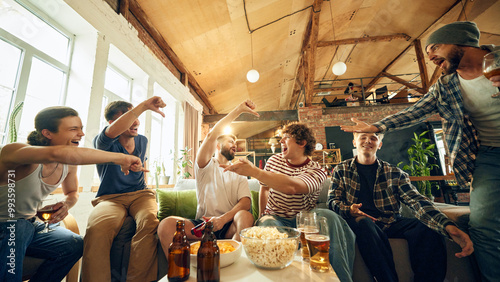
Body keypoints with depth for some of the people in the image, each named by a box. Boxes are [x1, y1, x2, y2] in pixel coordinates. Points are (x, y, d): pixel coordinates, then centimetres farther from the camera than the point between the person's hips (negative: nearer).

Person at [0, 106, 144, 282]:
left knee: (74, 244, -12)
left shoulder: (69, 165, -6)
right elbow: (57, 153, -54)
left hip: (29, 225, 6)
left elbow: (72, 192, 12)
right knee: (20, 227, -36)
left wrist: (66, 204, -13)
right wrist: (119, 157, -55)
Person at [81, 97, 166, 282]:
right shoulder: (102, 142, -4)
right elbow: (112, 131, -31)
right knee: (97, 229, -37)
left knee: (149, 222, -33)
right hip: (110, 198, -2)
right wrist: (144, 105, -34)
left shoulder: (142, 140, 13)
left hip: (140, 195, 3)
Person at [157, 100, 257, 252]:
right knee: (166, 224, -26)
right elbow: (211, 136, -10)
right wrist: (238, 110, -12)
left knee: (245, 216, -32)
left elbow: (245, 202, 0)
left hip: (229, 226, 2)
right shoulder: (206, 166, 8)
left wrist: (223, 219, -20)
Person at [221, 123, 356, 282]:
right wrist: (262, 216, 12)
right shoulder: (273, 160, 5)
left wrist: (253, 171, -39)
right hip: (274, 217, 1)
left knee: (328, 216, -31)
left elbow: (291, 186, -35)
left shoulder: (316, 172, -12)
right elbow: (264, 188, 18)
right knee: (266, 225, -35)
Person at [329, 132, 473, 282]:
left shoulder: (394, 172, 8)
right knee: (364, 223, -36)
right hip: (359, 222, -2)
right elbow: (332, 200, 2)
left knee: (426, 228, -25)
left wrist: (448, 226, -26)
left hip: (391, 223, 3)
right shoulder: (341, 170, 6)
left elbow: (416, 200, -7)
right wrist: (349, 210, -21)